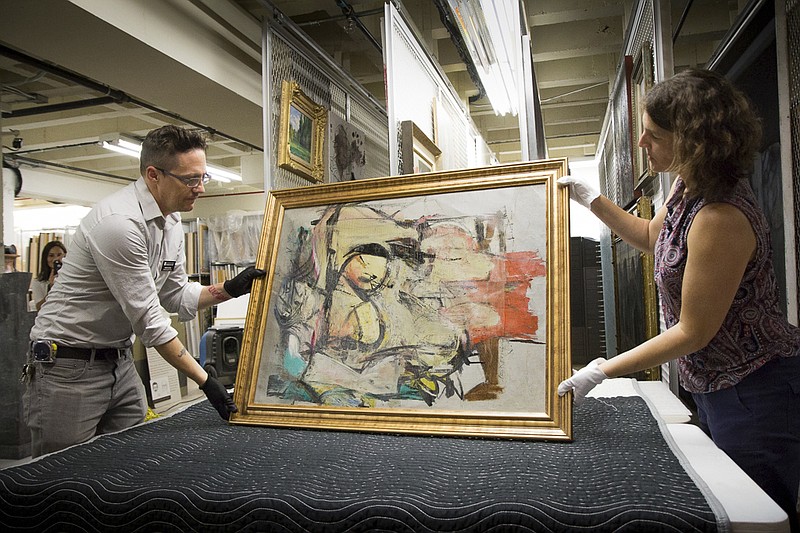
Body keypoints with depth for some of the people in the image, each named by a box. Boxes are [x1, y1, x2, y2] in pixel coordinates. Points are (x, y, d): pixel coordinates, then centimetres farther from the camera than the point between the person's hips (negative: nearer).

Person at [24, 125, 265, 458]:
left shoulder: (172, 221, 3)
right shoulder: (119, 222, -25)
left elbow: (176, 296, 9)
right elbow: (148, 318, -25)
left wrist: (229, 290, -9)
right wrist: (205, 381, -21)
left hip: (120, 362, 8)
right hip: (68, 364, -8)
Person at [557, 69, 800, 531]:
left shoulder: (720, 217, -30)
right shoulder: (690, 187, 0)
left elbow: (693, 332, -24)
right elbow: (652, 237, 21)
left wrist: (601, 371, -19)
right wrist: (592, 199, 13)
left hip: (757, 393, -10)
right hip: (719, 386, 10)